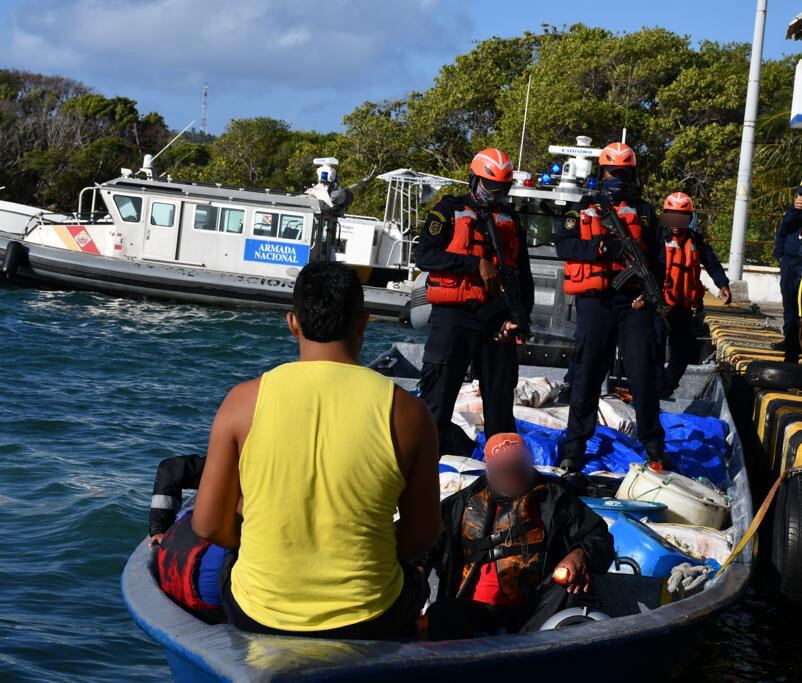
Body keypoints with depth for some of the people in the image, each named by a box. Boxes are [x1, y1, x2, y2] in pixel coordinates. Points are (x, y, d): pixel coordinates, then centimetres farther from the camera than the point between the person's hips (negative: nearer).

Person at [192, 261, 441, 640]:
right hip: (366, 621, 0)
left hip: (257, 619, 1)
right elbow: (422, 535, -3)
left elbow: (209, 526, -5)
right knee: (414, 582, 35)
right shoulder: (407, 414, -12)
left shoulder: (244, 401, -10)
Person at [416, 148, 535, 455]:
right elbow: (425, 256, -11)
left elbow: (523, 276, 18)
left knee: (500, 399, 9)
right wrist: (477, 264, -16)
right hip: (453, 317, -4)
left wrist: (518, 315, 3)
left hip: (496, 320, 4)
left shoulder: (512, 220, 16)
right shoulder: (449, 211, 3)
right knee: (437, 398, -3)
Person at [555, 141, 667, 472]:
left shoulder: (644, 211, 13)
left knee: (643, 373, 0)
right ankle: (574, 446, 12)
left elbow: (655, 255, 8)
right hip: (595, 301, -1)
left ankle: (653, 444, 12)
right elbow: (564, 245, -4)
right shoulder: (584, 209, 8)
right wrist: (603, 247, -17)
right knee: (587, 374, 4)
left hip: (634, 301, 1)